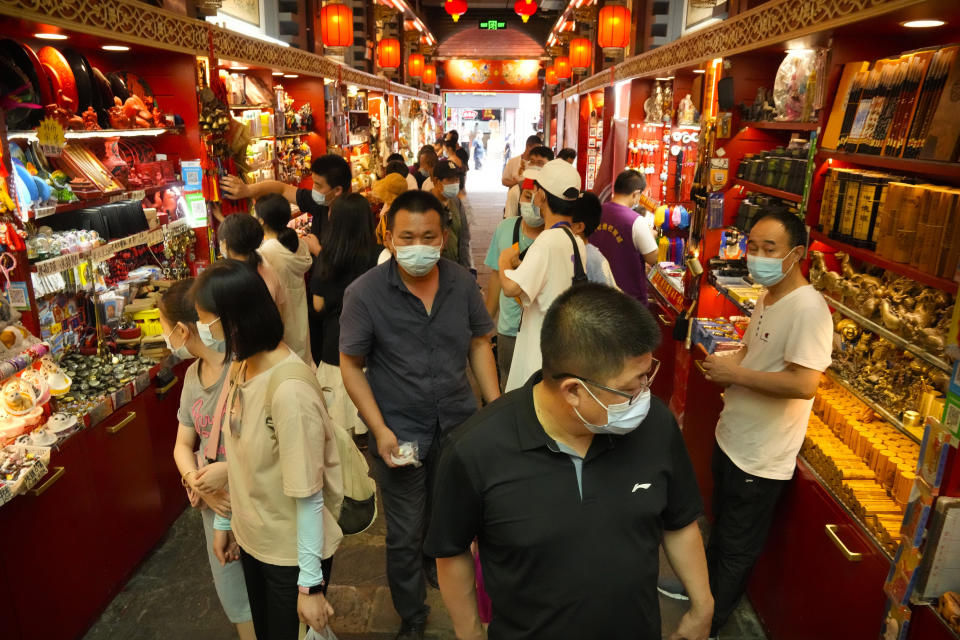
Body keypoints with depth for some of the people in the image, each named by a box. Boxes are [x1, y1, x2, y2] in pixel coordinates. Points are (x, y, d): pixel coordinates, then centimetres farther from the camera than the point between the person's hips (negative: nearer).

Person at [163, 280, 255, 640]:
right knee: (234, 598, 19)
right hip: (217, 503, 7)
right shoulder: (193, 374, 5)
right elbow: (183, 446, 9)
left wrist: (230, 470, -25)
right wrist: (198, 482, -9)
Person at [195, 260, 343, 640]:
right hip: (252, 540, 8)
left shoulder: (289, 389, -31)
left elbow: (308, 494, -26)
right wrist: (224, 521, 14)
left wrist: (310, 582, -19)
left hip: (293, 553, -7)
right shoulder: (240, 366, -5)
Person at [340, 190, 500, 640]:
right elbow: (351, 366, -8)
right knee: (405, 536, 12)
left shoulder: (462, 283, -7)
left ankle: (439, 565, 56)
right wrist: (380, 430, -14)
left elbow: (479, 345, 5)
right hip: (400, 431, -3)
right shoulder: (365, 293, -16)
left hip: (458, 423, 3)